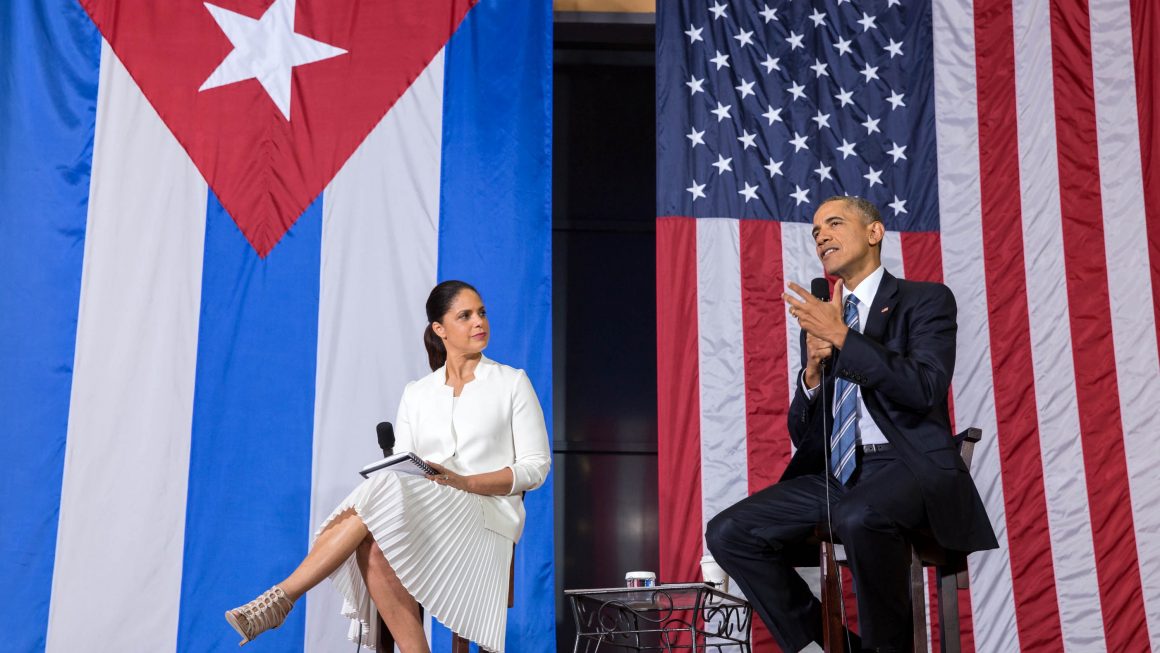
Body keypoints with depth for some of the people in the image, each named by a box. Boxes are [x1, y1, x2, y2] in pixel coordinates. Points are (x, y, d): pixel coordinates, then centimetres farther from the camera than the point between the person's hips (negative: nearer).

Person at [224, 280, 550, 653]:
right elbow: (400, 471, 12)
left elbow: (536, 466, 1)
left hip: (487, 518, -3)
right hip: (420, 514, 3)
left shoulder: (512, 382, 8)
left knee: (377, 502, -31)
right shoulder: (416, 394, 17)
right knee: (374, 547, -35)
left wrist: (465, 482, -13)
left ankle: (282, 597, -28)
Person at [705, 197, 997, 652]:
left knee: (859, 518, -38)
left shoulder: (926, 299, 4)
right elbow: (801, 434, 15)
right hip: (834, 475, 6)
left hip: (908, 467, -5)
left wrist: (842, 336, -16)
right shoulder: (818, 320, 18)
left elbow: (925, 388, -15)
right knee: (728, 533, -13)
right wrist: (812, 373, -5)